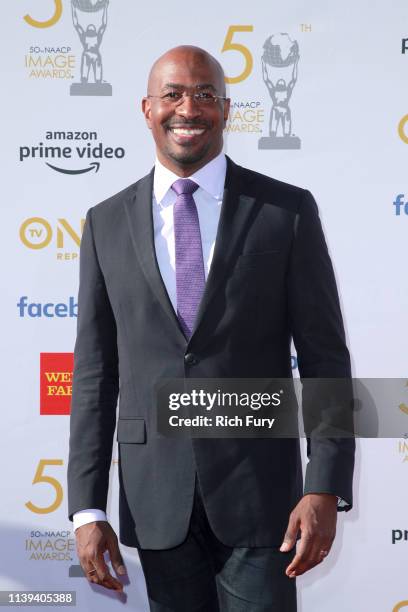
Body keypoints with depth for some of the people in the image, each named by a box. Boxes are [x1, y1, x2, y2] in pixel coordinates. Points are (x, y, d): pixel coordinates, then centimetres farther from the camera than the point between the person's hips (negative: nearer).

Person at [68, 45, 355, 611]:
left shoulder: (288, 210, -1)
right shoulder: (107, 224, 5)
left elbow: (325, 358, -2)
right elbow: (94, 372, 5)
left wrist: (326, 490, -12)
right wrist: (87, 509, -1)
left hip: (258, 488, -2)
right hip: (155, 496, 2)